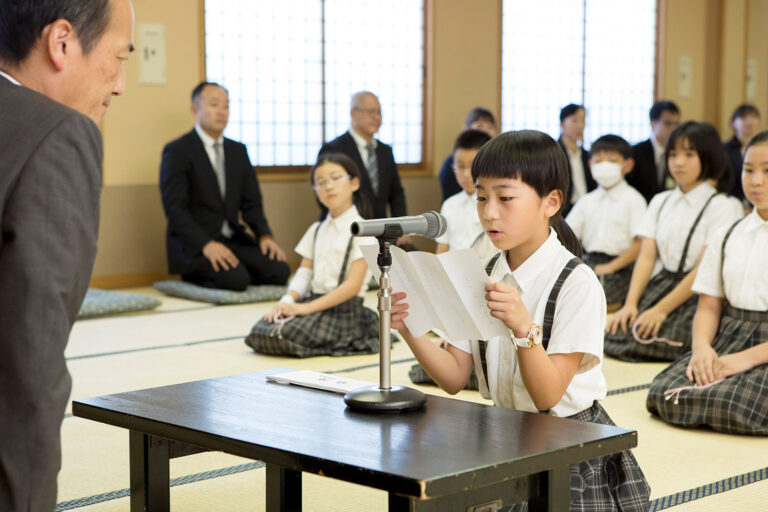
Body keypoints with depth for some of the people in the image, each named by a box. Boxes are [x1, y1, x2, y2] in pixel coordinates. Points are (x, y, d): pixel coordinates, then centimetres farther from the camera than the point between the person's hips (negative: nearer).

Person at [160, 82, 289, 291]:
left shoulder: (238, 150, 15)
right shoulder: (177, 151, -6)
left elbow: (251, 202, 14)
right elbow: (175, 208, -14)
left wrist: (264, 235, -6)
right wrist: (206, 244, -27)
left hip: (233, 239, 7)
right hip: (193, 243, -7)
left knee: (279, 271, -17)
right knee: (236, 279, -31)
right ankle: (195, 274, -1)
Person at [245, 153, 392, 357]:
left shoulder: (361, 231, -6)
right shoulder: (316, 230, 17)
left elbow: (353, 285, -13)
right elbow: (304, 272, 11)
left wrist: (307, 307, -19)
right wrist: (287, 301, -11)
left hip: (343, 309, -6)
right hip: (312, 301, 6)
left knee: (285, 335, -30)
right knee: (260, 332, -20)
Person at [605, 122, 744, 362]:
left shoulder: (724, 207, -5)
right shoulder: (660, 202, 15)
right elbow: (646, 257, 6)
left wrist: (662, 309, -16)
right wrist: (630, 304, -8)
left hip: (696, 295, -5)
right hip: (658, 286, 5)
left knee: (646, 341, -27)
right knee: (617, 333, -21)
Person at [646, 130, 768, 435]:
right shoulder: (726, 237, 14)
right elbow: (708, 306, 10)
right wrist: (702, 347, -11)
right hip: (727, 340, 4)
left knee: (732, 404, -34)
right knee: (665, 395, -23)